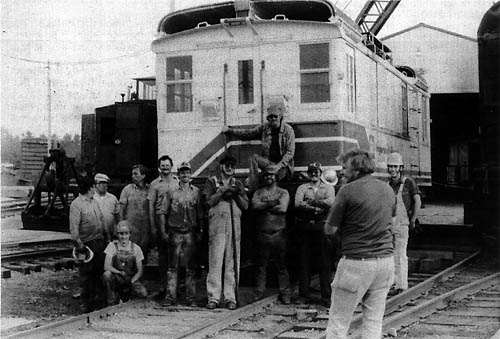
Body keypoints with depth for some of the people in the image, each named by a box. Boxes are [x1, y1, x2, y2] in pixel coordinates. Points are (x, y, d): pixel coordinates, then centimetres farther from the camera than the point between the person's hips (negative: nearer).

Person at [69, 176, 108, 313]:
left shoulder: (94, 202, 15)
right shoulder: (76, 205, -11)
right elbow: (73, 227, -17)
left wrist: (106, 235, 18)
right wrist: (79, 245, -22)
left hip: (99, 242, 7)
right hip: (87, 244, -7)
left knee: (98, 271, 10)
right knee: (86, 274, -1)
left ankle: (94, 299, 21)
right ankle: (86, 303, 7)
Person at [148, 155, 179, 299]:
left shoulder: (178, 181, 8)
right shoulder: (154, 184, 7)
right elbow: (151, 206, 6)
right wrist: (153, 227, -1)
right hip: (160, 220, 0)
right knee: (162, 253, 4)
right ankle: (163, 286, 9)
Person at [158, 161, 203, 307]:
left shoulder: (196, 192, 7)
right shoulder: (171, 192, 3)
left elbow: (200, 215, 8)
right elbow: (162, 212, 3)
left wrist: (200, 232, 2)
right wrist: (163, 232, -3)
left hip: (191, 233, 1)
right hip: (174, 233, -1)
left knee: (191, 267, 3)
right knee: (172, 266, 1)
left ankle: (191, 297, 8)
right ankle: (170, 296, 5)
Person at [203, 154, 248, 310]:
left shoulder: (238, 184, 20)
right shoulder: (212, 181, 12)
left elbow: (245, 206, 12)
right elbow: (209, 201, -2)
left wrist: (237, 194, -3)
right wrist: (222, 191, -9)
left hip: (235, 225, 3)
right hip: (217, 224, -3)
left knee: (232, 262, -1)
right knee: (215, 260, -8)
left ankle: (230, 297, 1)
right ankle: (213, 297, -5)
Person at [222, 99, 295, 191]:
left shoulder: (288, 130, -6)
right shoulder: (265, 127, 7)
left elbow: (290, 152, -10)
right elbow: (248, 133, 13)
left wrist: (279, 165, -22)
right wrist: (229, 130, 5)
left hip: (284, 164, -5)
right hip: (269, 162, 5)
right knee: (253, 157, -23)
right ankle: (253, 190, -28)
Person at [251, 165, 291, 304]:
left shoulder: (283, 192, 9)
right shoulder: (258, 192, 14)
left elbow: (282, 208, -10)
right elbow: (255, 205, -6)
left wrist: (264, 207, -6)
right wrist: (272, 203, -11)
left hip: (278, 234, -1)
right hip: (262, 234, 2)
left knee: (281, 265, 0)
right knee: (261, 265, 5)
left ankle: (284, 294, 4)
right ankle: (259, 293, 11)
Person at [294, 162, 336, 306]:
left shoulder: (328, 187, 13)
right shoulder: (302, 188, 13)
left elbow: (330, 202, -8)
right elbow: (297, 204, -5)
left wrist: (310, 202, -6)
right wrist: (317, 208, -11)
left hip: (322, 226, -1)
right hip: (305, 227, 1)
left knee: (325, 262, -2)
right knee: (304, 261, 3)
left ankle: (326, 296, 3)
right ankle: (303, 294, 10)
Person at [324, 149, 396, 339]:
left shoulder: (348, 190, -10)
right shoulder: (388, 190, 10)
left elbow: (329, 229, -9)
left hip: (357, 261, -6)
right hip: (386, 259, 6)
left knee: (338, 322, 4)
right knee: (374, 320, 11)